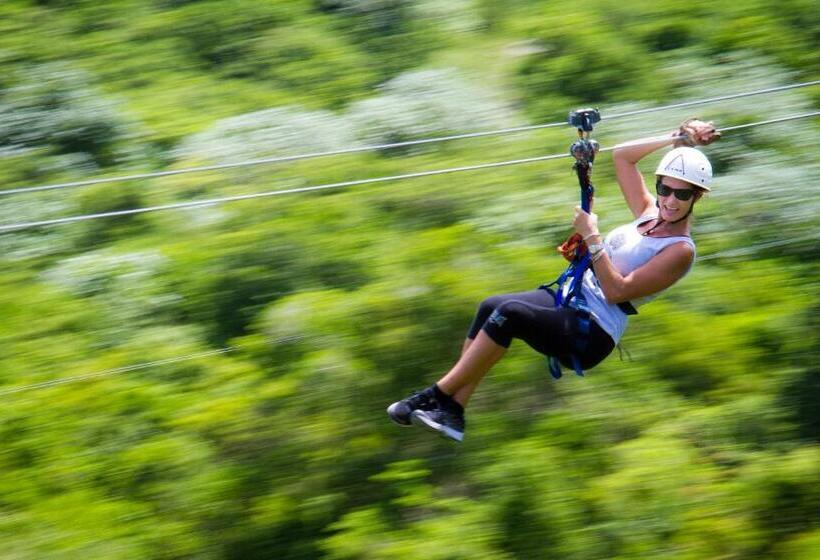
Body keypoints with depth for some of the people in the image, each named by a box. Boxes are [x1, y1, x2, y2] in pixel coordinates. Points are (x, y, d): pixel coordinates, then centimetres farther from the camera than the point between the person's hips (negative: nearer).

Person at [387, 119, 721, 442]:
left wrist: (591, 237, -20)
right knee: (491, 307, -18)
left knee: (509, 313, -30)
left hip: (593, 335, -9)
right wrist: (677, 140, 15)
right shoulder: (650, 213, 13)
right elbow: (621, 155, 22)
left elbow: (616, 291, -18)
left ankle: (438, 396, -25)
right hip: (571, 298, 9)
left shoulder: (680, 251, -10)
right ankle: (452, 411, -22)